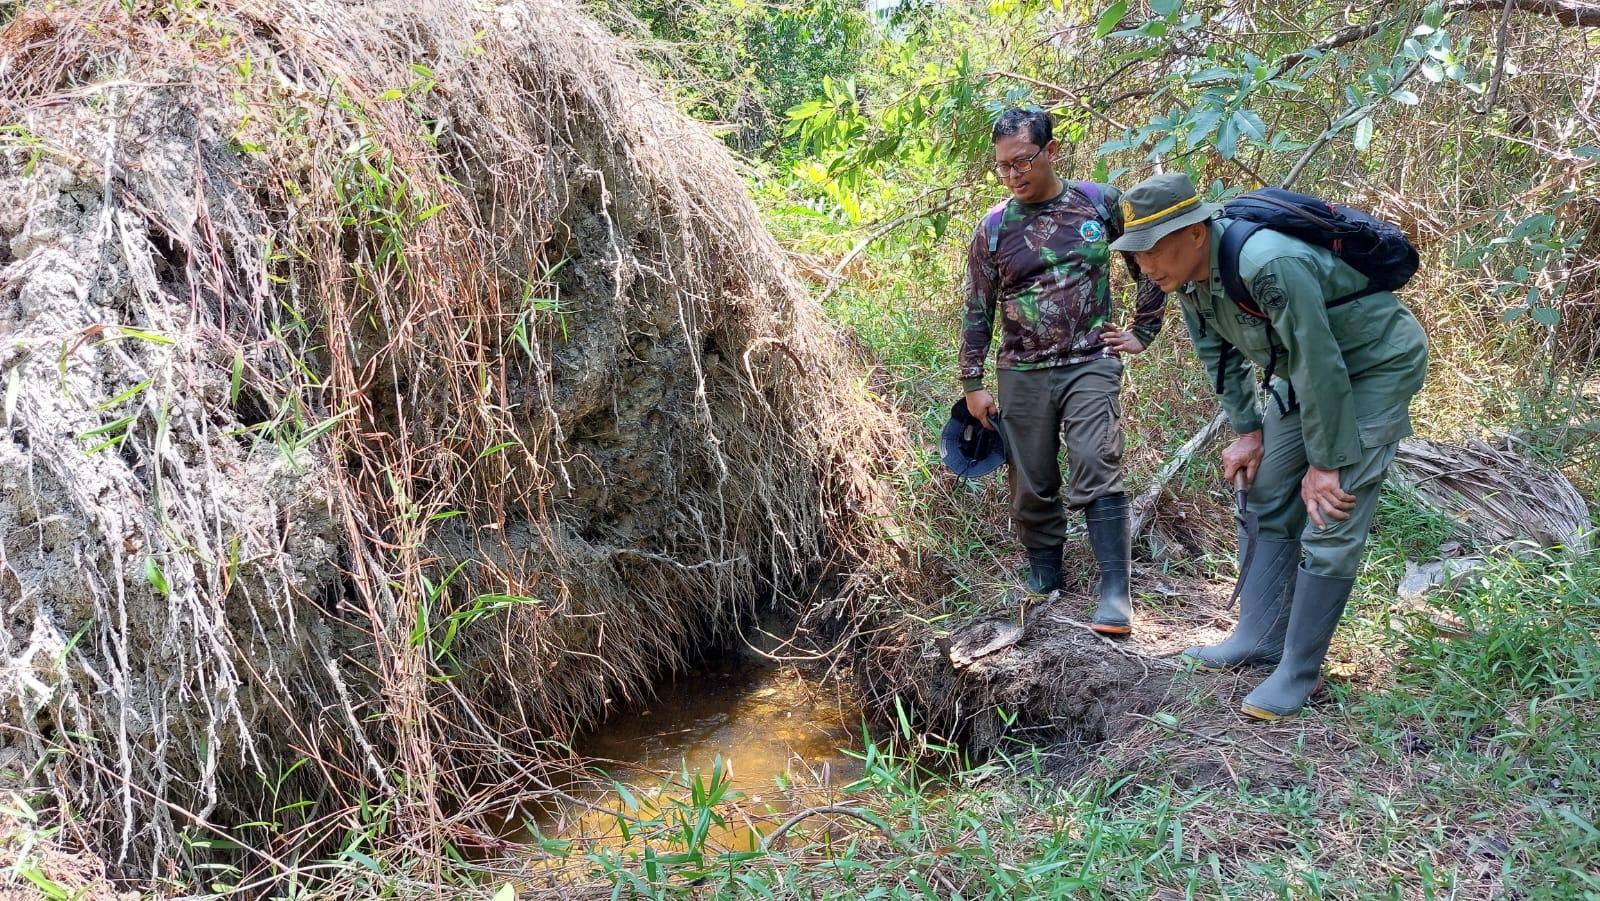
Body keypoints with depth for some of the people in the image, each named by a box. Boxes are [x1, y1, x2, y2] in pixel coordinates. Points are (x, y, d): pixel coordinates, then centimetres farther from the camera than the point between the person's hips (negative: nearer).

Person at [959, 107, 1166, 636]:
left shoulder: (1100, 202, 0)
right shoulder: (993, 228, 2)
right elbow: (977, 310, 6)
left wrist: (1142, 331, 7)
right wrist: (973, 383, 3)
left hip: (1090, 364, -2)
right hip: (1022, 373, 2)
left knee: (1097, 470, -13)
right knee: (1030, 483, 7)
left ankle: (1115, 591, -9)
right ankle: (1044, 573, 26)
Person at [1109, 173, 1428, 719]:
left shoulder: (1270, 265, -37)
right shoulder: (1188, 273, -10)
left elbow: (1320, 367, -30)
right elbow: (1220, 356, 7)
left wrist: (1327, 463, -22)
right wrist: (1247, 430, 4)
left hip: (1377, 366, -9)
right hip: (1306, 368, 9)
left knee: (1332, 521, -12)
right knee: (1265, 498, 10)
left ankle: (1299, 672, -3)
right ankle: (1259, 639, 19)